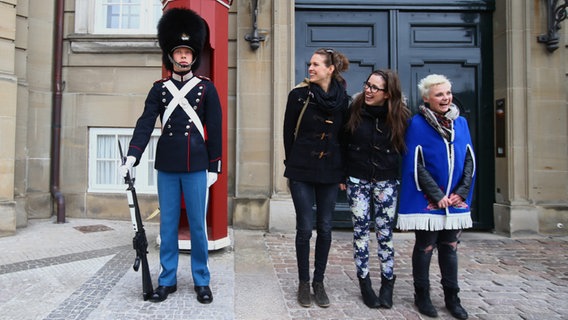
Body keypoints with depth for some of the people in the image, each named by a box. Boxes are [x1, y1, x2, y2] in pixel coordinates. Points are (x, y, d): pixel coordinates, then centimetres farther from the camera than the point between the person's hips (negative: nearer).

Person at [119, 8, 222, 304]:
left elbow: (214, 130, 1)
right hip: (166, 167, 2)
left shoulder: (206, 87, 2)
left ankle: (202, 281, 20)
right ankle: (167, 280, 23)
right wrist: (132, 156, -15)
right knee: (168, 224, 10)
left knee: (197, 224, 5)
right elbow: (145, 123, -2)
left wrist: (214, 167, -2)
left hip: (196, 166, -2)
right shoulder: (159, 88, 6)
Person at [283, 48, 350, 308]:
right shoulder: (298, 95, -4)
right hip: (302, 172, -2)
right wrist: (292, 166, 6)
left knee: (325, 228, 8)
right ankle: (303, 283, 19)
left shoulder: (344, 100, 1)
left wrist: (342, 171, 6)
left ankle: (319, 281, 24)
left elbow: (344, 137, 8)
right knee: (305, 228, 1)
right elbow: (288, 134, 2)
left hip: (330, 172, 2)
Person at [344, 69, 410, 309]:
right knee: (361, 231, 6)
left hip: (386, 181, 0)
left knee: (385, 233, 5)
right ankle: (364, 282, 20)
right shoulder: (354, 110, -6)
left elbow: (405, 149, 5)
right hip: (358, 180, 0)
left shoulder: (400, 116, -5)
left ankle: (387, 283, 21)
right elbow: (342, 142, 2)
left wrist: (403, 178, 0)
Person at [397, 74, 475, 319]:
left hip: (455, 198, 5)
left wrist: (462, 191, -3)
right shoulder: (417, 123, -8)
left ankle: (451, 297, 27)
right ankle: (422, 295, 22)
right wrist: (437, 196, -13)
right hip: (426, 199, -4)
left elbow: (470, 160, 8)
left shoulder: (460, 122, 8)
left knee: (450, 247, 13)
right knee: (425, 247, 6)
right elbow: (416, 165, -12)